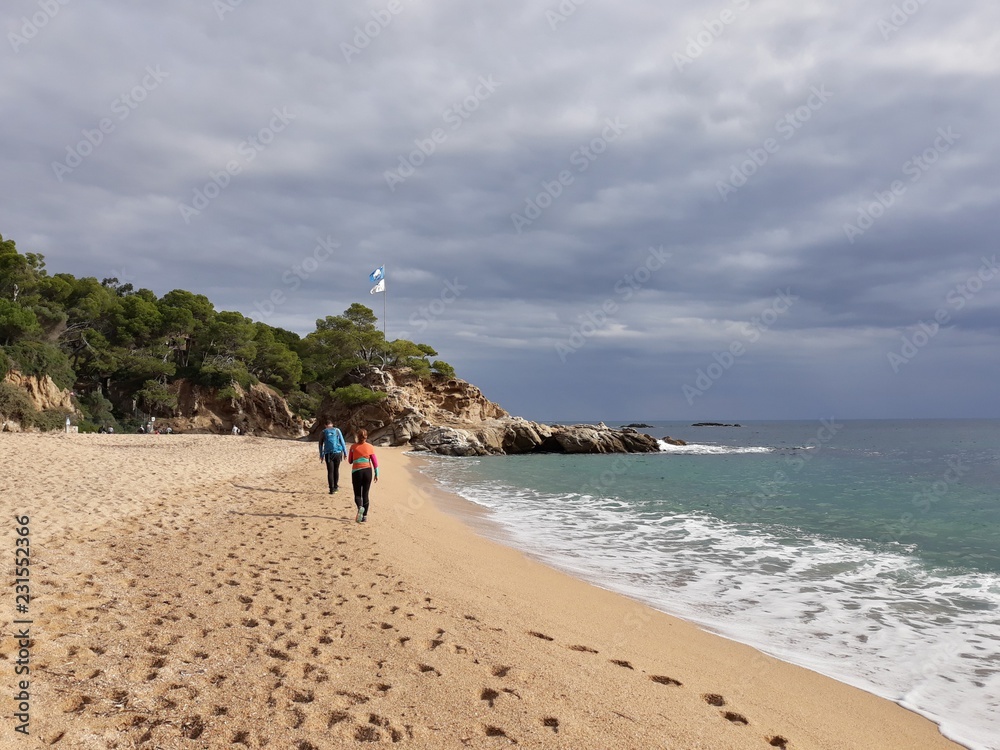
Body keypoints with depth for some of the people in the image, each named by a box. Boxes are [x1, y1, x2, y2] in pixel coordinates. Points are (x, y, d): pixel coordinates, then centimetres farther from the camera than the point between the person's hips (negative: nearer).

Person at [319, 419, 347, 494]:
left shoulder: (323, 433, 6)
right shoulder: (337, 430, 5)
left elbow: (320, 445, 11)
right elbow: (342, 442, 1)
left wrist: (321, 455, 22)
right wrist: (345, 453, 5)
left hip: (328, 454, -1)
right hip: (338, 452, 1)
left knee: (330, 472, 3)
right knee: (336, 470, 17)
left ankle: (331, 489, -1)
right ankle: (335, 486, 23)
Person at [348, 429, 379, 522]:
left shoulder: (353, 447, -1)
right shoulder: (370, 447, 1)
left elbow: (350, 461, 8)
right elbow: (375, 461, 0)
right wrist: (376, 474, 5)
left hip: (356, 472, -1)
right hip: (368, 471, 1)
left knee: (357, 494, 7)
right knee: (365, 494, 10)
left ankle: (360, 507, -23)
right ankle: (364, 516, 10)